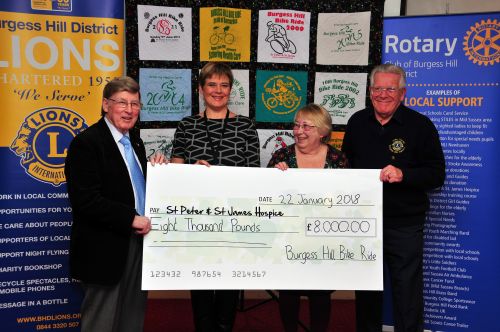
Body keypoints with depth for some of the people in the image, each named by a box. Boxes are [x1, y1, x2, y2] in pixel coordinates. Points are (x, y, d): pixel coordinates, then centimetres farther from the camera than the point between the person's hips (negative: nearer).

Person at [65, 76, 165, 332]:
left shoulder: (135, 142, 13)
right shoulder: (86, 142, -13)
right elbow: (85, 200, -21)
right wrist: (130, 218, -20)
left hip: (139, 242, 8)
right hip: (106, 251, -7)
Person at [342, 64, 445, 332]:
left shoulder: (420, 125, -6)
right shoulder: (357, 122, 7)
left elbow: (436, 174, -8)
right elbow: (346, 165, 16)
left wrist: (403, 175, -24)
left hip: (404, 226, -4)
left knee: (407, 291, 4)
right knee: (366, 291, 18)